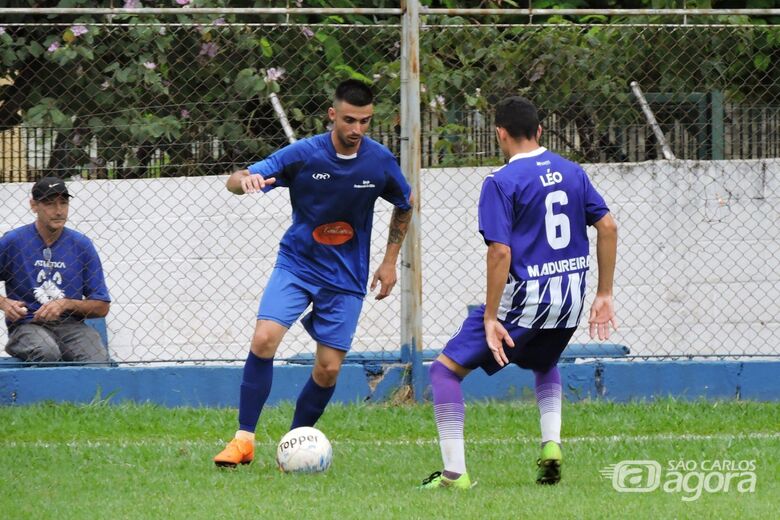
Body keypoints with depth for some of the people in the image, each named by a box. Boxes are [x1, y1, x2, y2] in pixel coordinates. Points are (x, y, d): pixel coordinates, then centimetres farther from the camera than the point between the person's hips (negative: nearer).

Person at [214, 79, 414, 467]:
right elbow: (235, 181, -18)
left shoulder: (380, 162, -8)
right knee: (264, 339, -21)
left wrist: (389, 262, 10)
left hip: (346, 278, 2)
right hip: (296, 264, -2)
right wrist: (244, 179, -43)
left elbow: (405, 205, 13)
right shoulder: (302, 155, -15)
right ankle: (244, 439, -12)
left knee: (328, 369, -3)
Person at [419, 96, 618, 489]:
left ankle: (455, 472, -4)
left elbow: (500, 253, -18)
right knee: (544, 364, 36)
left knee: (446, 369, 3)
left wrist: (491, 318, -15)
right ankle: (551, 445, 15)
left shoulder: (502, 183, -12)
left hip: (523, 298, -6)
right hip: (569, 301, 6)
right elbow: (608, 228, 7)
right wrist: (604, 295, 13)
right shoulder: (571, 172, 7)